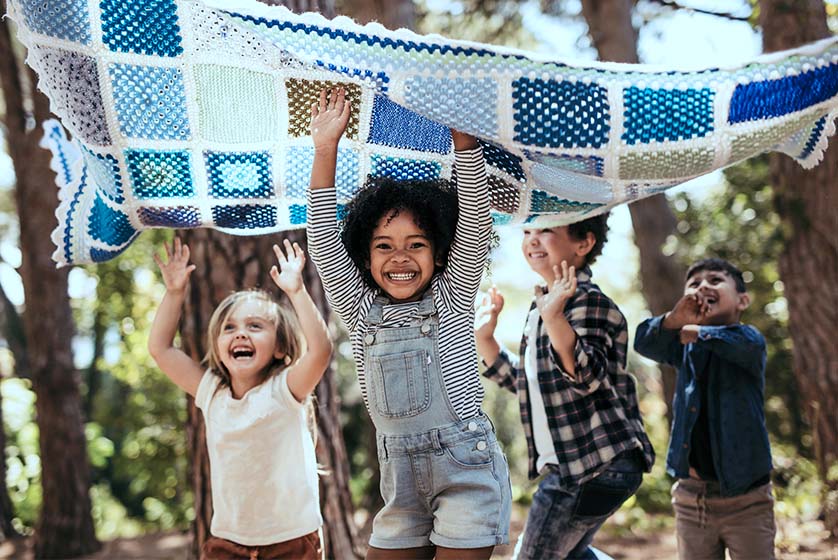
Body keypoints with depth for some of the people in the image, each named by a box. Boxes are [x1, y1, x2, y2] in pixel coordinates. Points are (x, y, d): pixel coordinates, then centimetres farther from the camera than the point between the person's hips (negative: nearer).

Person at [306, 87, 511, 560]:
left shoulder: (452, 296, 2)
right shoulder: (361, 309, 9)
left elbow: (475, 212, -7)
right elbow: (323, 238, 2)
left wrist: (463, 134, -16)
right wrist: (326, 148, -5)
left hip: (466, 466, -4)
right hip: (401, 476, 4)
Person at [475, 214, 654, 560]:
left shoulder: (588, 302, -16)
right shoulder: (543, 304, 13)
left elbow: (587, 376, -32)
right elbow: (522, 381, 21)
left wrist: (553, 317, -45)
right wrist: (484, 337, 10)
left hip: (598, 465, -10)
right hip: (568, 465, 11)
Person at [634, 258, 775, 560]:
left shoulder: (750, 339, -4)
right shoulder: (686, 346, 8)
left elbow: (742, 342, -29)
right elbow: (645, 342, -11)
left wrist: (696, 331, -12)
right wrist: (675, 319, -32)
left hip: (746, 496, -4)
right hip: (691, 497, 4)